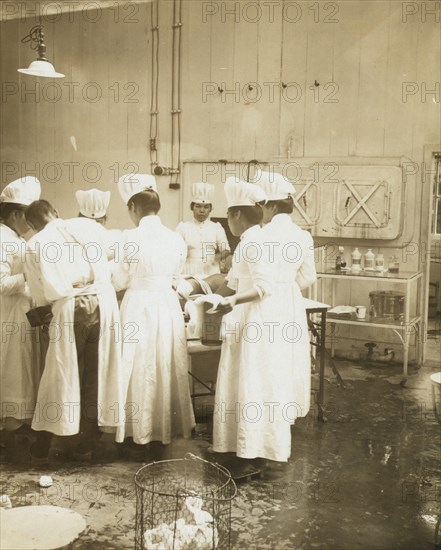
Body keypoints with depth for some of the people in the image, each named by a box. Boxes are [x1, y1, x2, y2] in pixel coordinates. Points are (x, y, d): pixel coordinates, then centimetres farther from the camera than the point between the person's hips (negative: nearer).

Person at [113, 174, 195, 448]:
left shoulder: (131, 237, -14)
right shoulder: (176, 238, -1)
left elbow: (120, 281, -5)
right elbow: (175, 277, 10)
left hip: (139, 307, -4)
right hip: (168, 305, 4)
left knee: (140, 368, 7)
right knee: (168, 366, 16)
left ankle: (140, 433, 17)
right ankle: (168, 425, 28)